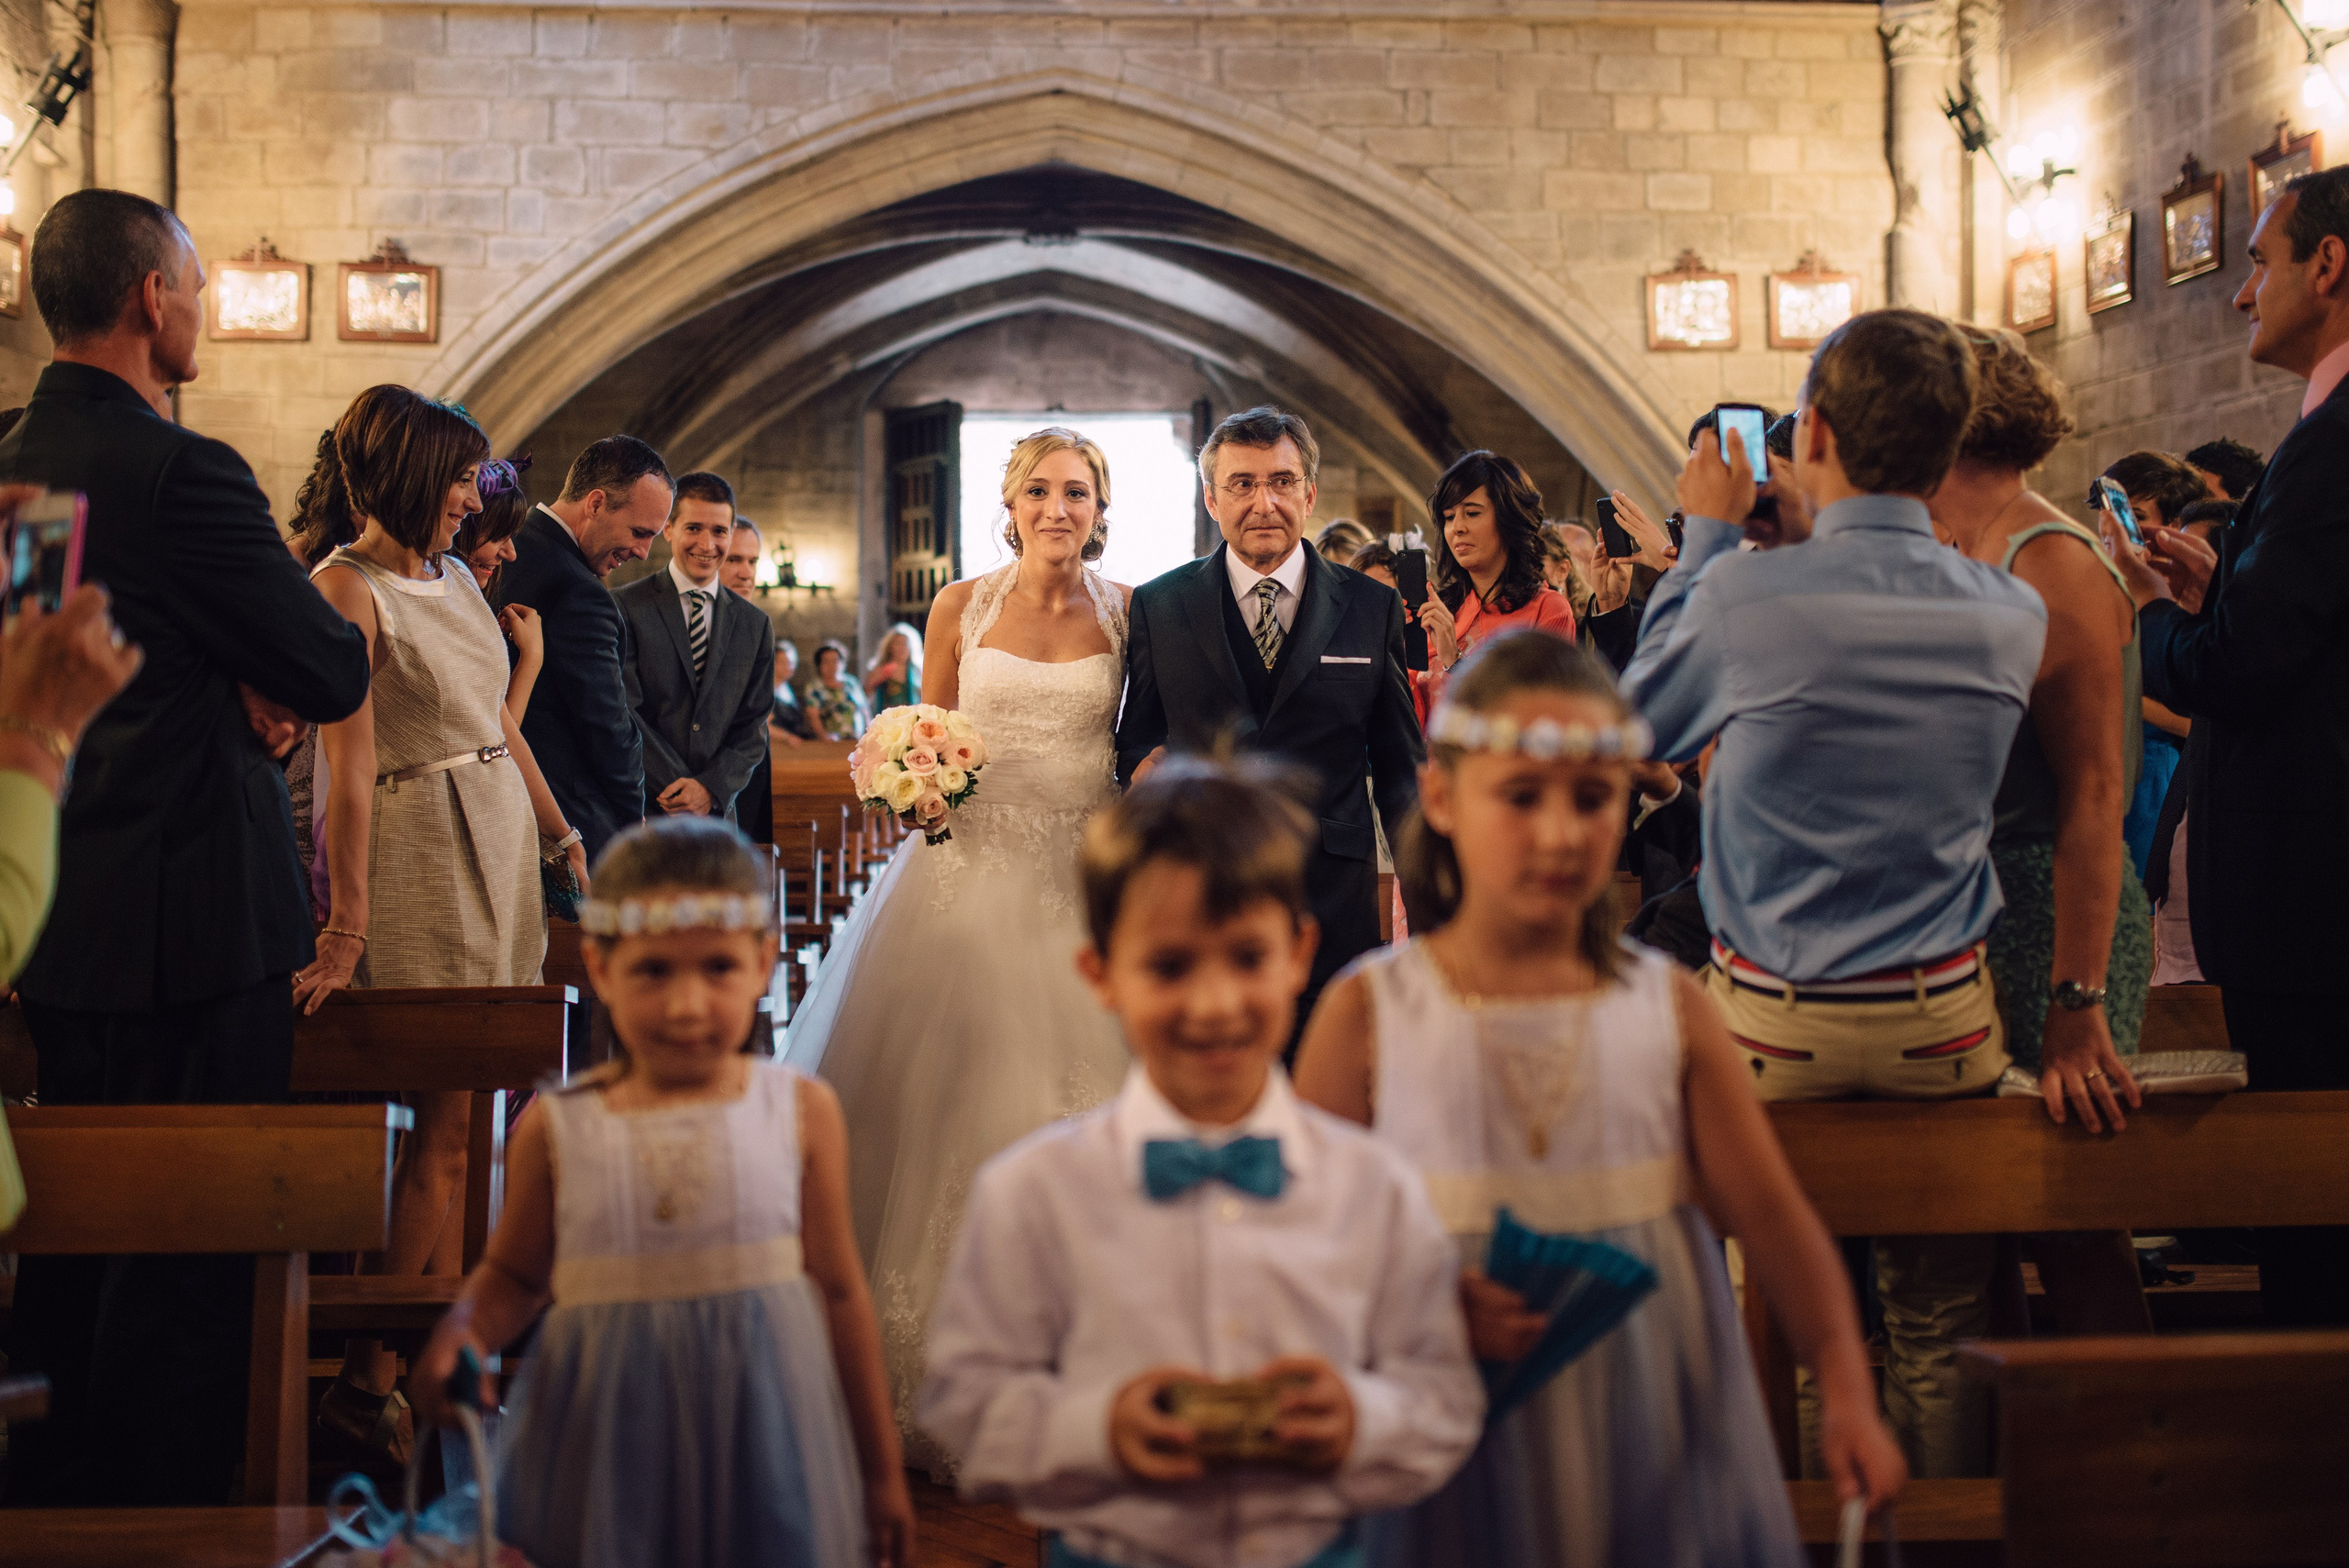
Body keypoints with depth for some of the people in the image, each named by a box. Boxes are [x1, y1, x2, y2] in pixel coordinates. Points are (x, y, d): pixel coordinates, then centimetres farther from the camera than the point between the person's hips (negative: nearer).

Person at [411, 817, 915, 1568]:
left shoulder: (800, 1112, -4)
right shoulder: (555, 1127, -4)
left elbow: (838, 1290, 4)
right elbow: (514, 1276, 9)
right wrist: (462, 1332, -14)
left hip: (763, 1449, 0)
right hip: (606, 1453, 0)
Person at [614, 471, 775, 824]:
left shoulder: (755, 624, 11)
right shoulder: (625, 607, -1)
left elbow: (753, 728, 8)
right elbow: (623, 714, -7)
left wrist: (711, 788, -9)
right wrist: (676, 788, -13)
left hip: (717, 814, 3)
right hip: (639, 812, -3)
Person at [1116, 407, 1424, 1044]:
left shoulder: (1373, 608, 5)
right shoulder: (1158, 606, 5)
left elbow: (1402, 765, 8)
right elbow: (1136, 742, 12)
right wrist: (1145, 766, -12)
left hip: (1335, 906, 0)